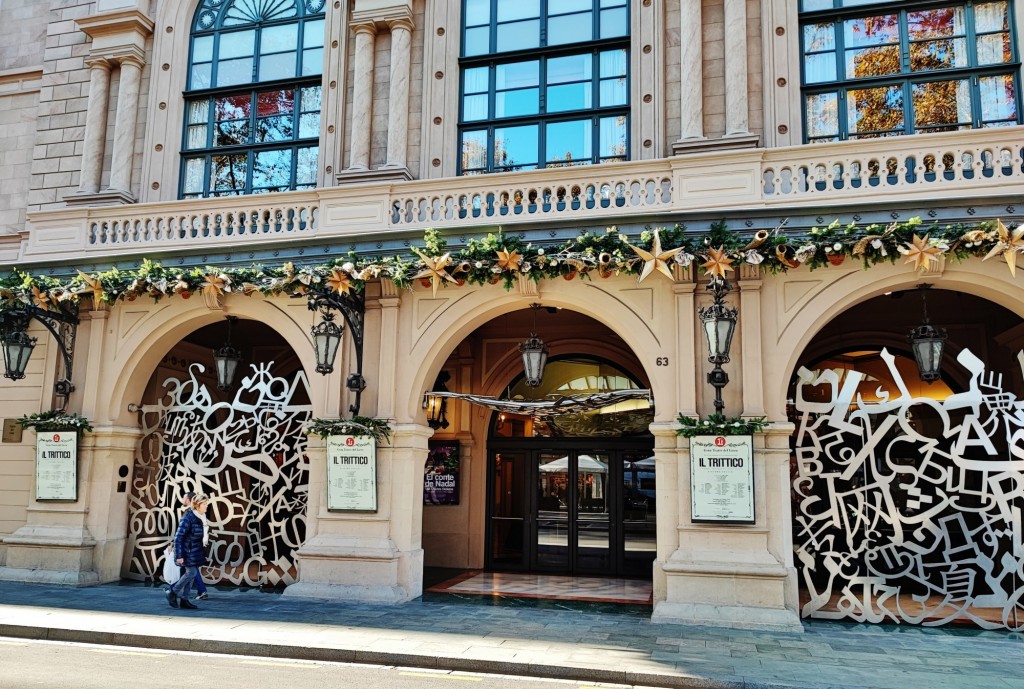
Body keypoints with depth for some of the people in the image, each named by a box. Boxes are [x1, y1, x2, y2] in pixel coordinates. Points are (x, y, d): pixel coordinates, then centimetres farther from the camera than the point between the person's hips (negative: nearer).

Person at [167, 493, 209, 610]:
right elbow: (178, 537, -18)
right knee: (191, 572, -12)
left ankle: (184, 599, 14)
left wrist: (202, 553, 18)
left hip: (195, 551, 9)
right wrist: (179, 555, -20)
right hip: (187, 551, -8)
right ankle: (173, 593, 4)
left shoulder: (198, 518, 9)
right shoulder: (188, 518, -17)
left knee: (192, 574, 7)